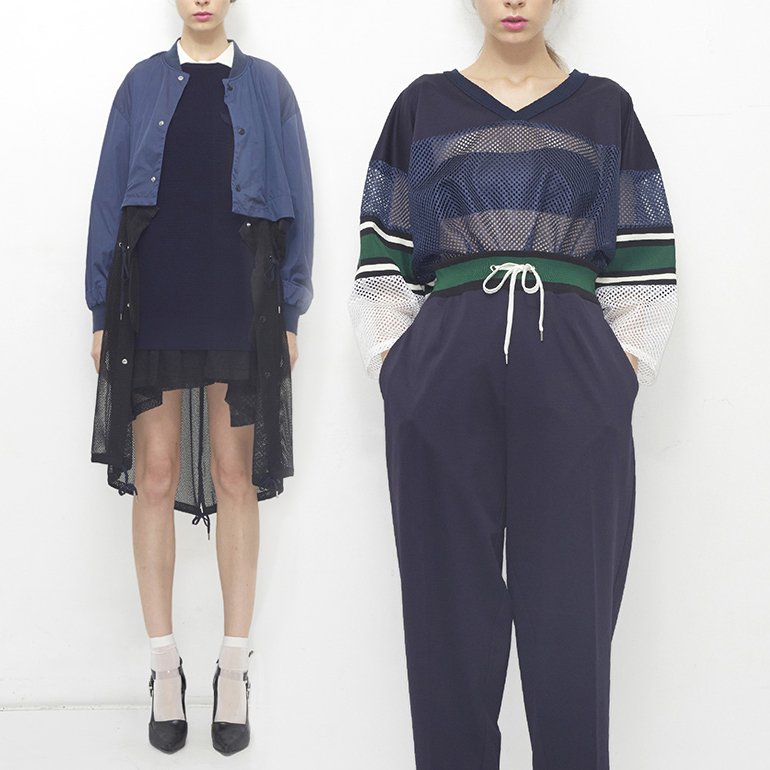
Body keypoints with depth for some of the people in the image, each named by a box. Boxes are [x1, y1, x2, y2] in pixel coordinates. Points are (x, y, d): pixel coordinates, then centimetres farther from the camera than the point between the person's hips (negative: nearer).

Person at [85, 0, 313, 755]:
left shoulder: (266, 87, 9)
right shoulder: (143, 84, 10)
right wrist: (102, 311, 2)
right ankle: (164, 667, 10)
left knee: (234, 476, 3)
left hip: (238, 303, 0)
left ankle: (233, 667, 11)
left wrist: (289, 312, 1)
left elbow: (294, 203, 7)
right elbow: (109, 197, 8)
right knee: (155, 477, 1)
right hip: (153, 302, 1)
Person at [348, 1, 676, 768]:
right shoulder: (422, 106, 12)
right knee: (450, 615, 2)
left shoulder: (605, 108, 13)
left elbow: (643, 272, 9)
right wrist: (396, 377, -1)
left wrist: (623, 380, -2)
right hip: (444, 369, 0)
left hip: (573, 375, 0)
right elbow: (383, 268, 9)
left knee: (571, 612, -2)